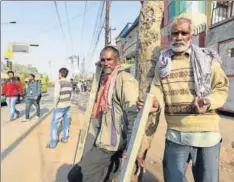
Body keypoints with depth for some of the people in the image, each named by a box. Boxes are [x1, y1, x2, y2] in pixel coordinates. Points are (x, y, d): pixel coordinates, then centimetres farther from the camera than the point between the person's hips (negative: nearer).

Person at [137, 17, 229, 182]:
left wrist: (208, 102, -20)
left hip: (207, 133, -1)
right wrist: (156, 104, -16)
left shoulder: (207, 59, 2)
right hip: (175, 134, 2)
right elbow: (157, 88, 6)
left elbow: (221, 88, 1)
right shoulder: (163, 63, 9)